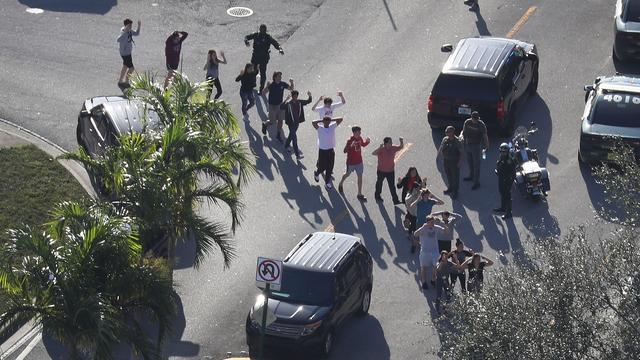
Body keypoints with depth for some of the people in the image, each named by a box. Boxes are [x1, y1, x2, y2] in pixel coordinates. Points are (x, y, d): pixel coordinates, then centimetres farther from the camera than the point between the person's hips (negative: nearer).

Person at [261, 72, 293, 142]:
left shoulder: (282, 84, -7)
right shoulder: (271, 85, -20)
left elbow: (291, 88, 5)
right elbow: (263, 93, -25)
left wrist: (291, 83, -16)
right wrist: (267, 87, -42)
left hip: (280, 105, 4)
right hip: (272, 105, -4)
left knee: (280, 121, 8)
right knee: (272, 121, 6)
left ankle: (278, 135, 23)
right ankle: (265, 124, 40)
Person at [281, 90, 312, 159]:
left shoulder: (300, 102, -2)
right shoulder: (288, 104, -17)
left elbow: (308, 101, 4)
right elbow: (281, 107, -31)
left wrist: (310, 96, -17)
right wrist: (286, 100, -42)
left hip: (297, 122, 6)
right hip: (291, 123, -6)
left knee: (292, 135, 27)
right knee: (294, 138, -5)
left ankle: (287, 145, 53)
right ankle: (297, 154, -4)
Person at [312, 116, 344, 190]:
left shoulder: (333, 127, -2)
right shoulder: (320, 129, -13)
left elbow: (340, 119, -2)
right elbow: (313, 122, -30)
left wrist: (331, 120, -5)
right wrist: (321, 121, -18)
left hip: (331, 150, 3)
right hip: (322, 151, -3)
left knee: (329, 168, 8)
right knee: (322, 167, 9)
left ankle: (327, 182, 23)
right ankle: (316, 173, 42)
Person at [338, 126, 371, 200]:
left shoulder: (360, 138, -6)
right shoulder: (350, 140, -26)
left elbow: (363, 144, 15)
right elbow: (345, 150, -31)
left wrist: (367, 141, -7)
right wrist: (351, 146, -49)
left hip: (359, 162, 5)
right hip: (351, 162, -5)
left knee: (360, 177, 5)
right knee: (347, 174, 20)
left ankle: (359, 194, 13)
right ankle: (340, 185, 51)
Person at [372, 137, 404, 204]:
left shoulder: (393, 148, -7)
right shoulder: (381, 150, -24)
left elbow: (401, 147, 8)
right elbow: (373, 153, -38)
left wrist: (402, 142, -13)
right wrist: (380, 148, -51)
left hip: (391, 171, 3)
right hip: (381, 171, -3)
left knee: (392, 186, 3)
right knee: (379, 183, 21)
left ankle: (396, 200, 5)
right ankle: (377, 196, 44)